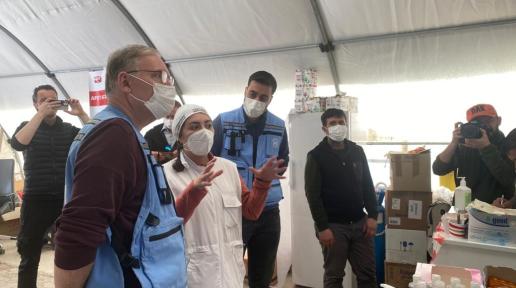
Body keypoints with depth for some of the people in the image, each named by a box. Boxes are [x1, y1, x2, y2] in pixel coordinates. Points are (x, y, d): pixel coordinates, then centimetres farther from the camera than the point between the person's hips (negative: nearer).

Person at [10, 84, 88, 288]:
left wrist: (81, 114, -14)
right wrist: (41, 114, -19)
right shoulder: (28, 126, 6)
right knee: (30, 256, 9)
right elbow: (17, 143, -16)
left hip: (66, 198, 1)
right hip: (36, 199, -1)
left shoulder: (69, 129, 8)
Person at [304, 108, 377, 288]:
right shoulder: (316, 156, -6)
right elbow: (313, 194, -11)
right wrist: (322, 227, -16)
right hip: (333, 225, -4)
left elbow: (368, 186, 11)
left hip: (360, 222, 4)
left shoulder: (357, 151, 8)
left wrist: (372, 216, 2)